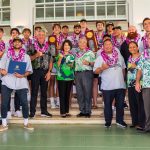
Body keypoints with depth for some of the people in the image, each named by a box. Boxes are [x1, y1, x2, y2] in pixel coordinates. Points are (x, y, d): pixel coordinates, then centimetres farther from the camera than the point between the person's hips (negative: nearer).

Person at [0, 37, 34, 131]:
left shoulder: (26, 56, 11)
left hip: (21, 82, 0)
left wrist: (23, 75, -11)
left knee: (24, 103, 0)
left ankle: (26, 123, 17)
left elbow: (29, 70, 8)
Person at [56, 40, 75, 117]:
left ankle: (67, 111, 15)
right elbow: (57, 65, -6)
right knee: (62, 95, -4)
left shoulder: (72, 56, 11)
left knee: (67, 95, 8)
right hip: (61, 77, -3)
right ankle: (62, 112, 1)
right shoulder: (60, 55, 2)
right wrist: (60, 58, -18)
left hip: (70, 77, 3)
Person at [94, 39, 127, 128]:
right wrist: (102, 68, -25)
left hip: (120, 85, 3)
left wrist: (123, 79, 14)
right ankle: (108, 121, 17)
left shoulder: (119, 56, 12)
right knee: (108, 104, 5)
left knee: (120, 104, 11)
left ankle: (120, 120, 25)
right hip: (107, 86, -3)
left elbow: (123, 68, 20)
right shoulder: (100, 57, 0)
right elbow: (95, 71, -6)